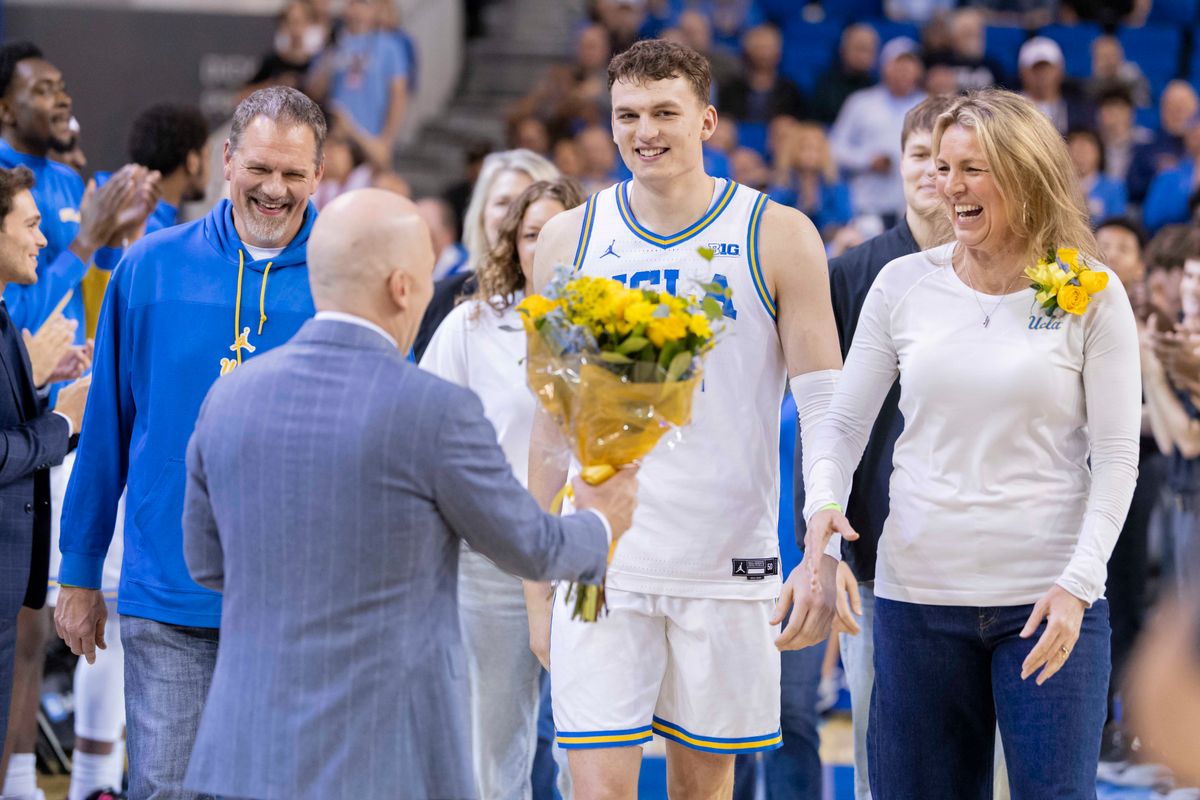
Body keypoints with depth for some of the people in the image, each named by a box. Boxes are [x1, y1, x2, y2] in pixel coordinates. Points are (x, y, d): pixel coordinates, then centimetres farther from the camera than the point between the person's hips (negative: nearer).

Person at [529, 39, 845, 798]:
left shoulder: (778, 237, -1)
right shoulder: (570, 239, 5)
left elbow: (825, 411, -2)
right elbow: (552, 427, 11)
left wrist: (823, 558, -11)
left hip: (727, 567, 0)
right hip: (600, 568, 1)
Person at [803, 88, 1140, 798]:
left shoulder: (1090, 296, -2)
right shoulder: (904, 284, 5)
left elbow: (1117, 455, -3)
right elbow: (845, 421, 9)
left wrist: (1077, 584, -14)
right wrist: (824, 503, -11)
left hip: (1048, 599, -2)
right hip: (919, 591, 2)